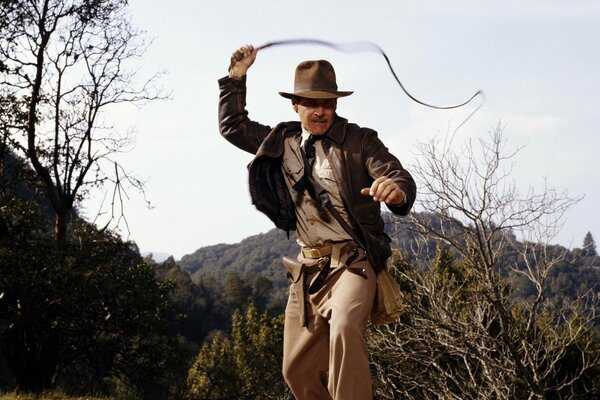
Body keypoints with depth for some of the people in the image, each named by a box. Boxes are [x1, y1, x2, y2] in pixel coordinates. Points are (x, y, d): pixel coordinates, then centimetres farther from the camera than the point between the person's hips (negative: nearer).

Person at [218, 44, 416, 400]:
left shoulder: (359, 141, -4)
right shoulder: (282, 141, 11)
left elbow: (402, 179, -16)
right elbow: (232, 126, 22)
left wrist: (396, 190, -40)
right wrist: (237, 76, 13)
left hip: (352, 260, -6)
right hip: (309, 267, 6)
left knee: (345, 328, -36)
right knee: (298, 370, 7)